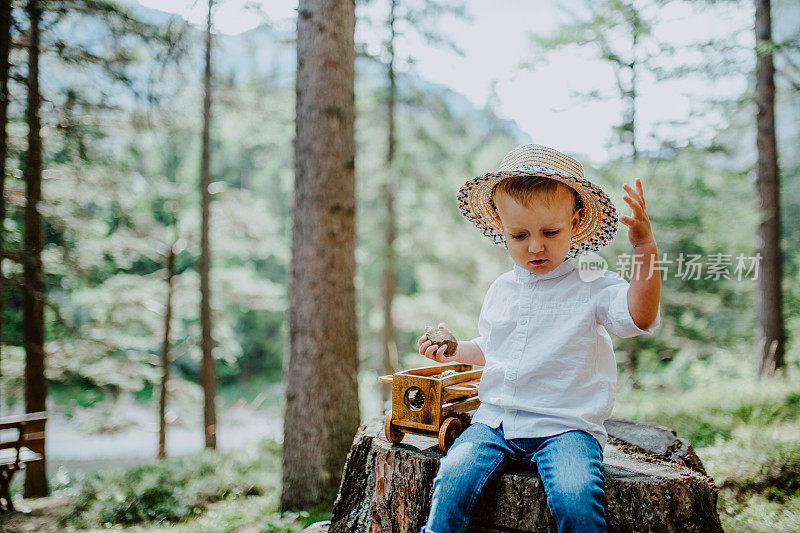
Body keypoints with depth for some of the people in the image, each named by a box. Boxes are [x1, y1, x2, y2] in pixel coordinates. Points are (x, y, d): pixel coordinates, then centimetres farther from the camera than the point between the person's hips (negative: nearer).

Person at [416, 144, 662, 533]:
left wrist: (645, 249, -32)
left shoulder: (591, 287, -3)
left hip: (565, 426, -3)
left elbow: (639, 317, -23)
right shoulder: (501, 290, 13)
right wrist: (454, 350, 13)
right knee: (453, 479, -22)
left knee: (576, 498, -30)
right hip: (495, 420, 4)